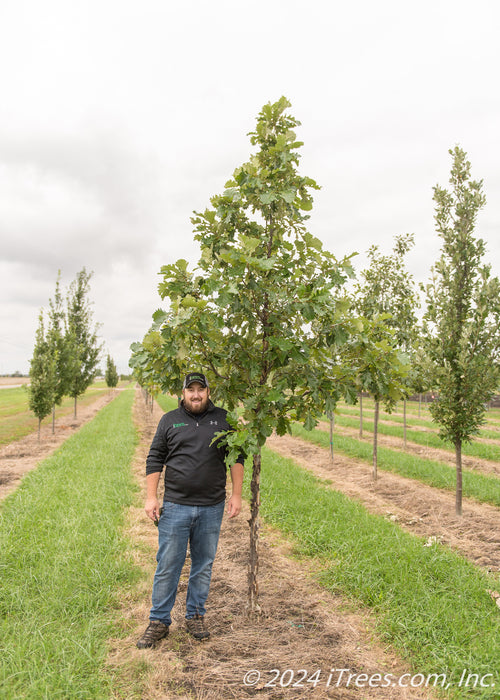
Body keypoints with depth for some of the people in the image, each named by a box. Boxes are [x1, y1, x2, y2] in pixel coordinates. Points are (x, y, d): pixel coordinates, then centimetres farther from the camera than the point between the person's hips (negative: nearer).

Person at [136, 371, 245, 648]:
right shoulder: (169, 420, 4)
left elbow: (237, 457, 8)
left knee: (204, 565, 12)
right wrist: (151, 497, -2)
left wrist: (236, 495, 2)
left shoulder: (223, 419, 5)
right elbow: (154, 460, 6)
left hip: (212, 509, 1)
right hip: (175, 507, -1)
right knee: (168, 566, 3)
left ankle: (195, 617, 29)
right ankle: (159, 622, 19)